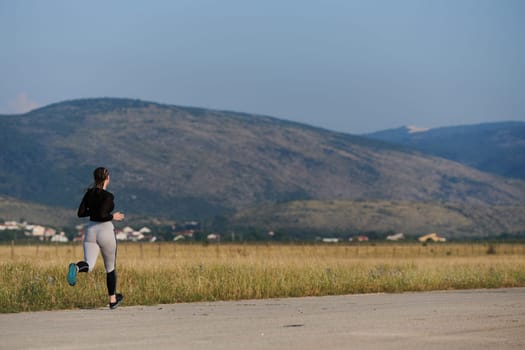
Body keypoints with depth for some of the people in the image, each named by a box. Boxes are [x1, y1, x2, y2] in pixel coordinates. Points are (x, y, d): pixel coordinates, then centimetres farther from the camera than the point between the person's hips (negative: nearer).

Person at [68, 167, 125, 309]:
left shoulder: (89, 193, 5)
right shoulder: (108, 196, -14)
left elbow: (80, 213, 7)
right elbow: (101, 215, -24)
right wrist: (113, 216, -6)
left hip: (91, 231, 4)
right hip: (106, 231, -4)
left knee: (89, 265, -9)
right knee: (110, 267, 15)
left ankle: (76, 268, -45)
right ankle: (112, 300, 25)